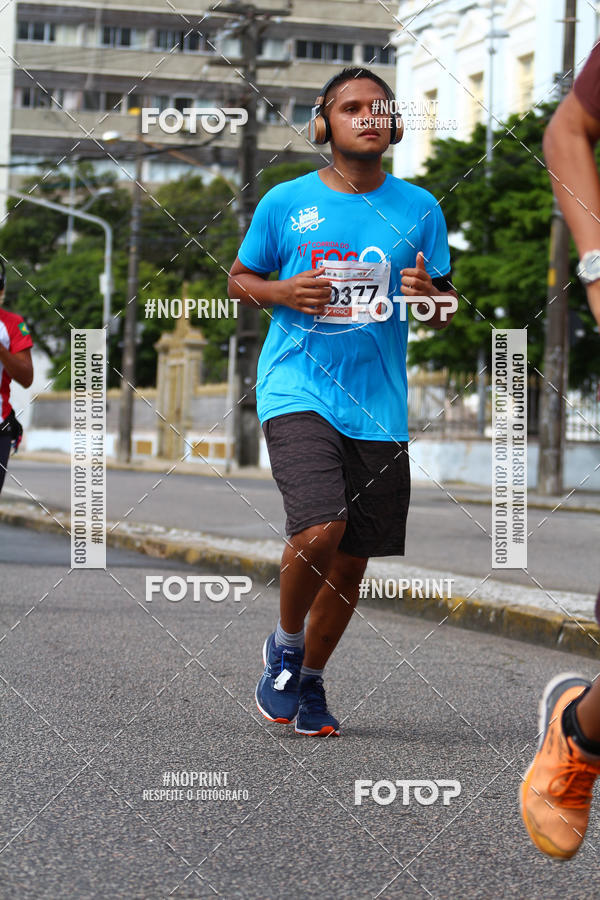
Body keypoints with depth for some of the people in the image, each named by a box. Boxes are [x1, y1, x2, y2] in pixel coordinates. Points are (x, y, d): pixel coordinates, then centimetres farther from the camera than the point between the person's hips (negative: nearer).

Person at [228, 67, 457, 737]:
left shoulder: (419, 208, 8)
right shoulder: (285, 202, 3)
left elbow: (444, 309, 14)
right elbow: (239, 280, 12)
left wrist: (430, 295, -10)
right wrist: (284, 292, -9)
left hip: (378, 405, 3)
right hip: (297, 390, -3)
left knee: (353, 558, 7)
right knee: (319, 530, -23)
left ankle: (310, 679, 30)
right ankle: (286, 644, 6)